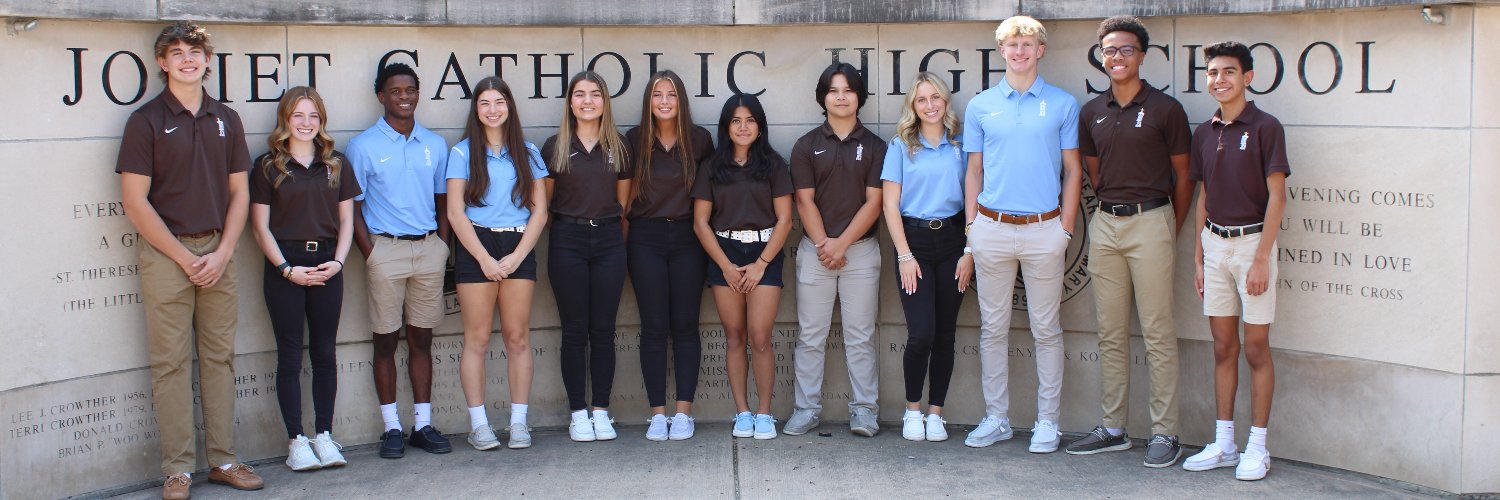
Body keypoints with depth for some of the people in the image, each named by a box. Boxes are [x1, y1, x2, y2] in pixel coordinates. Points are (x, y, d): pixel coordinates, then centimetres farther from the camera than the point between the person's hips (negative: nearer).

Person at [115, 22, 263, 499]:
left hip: (218, 252, 4)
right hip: (166, 254, -4)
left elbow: (239, 192, 11)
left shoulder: (226, 119, 10)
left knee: (219, 358, 7)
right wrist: (185, 257, -10)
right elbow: (134, 200, -7)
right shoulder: (146, 120, -3)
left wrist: (222, 253, -2)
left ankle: (223, 460, 15)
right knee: (171, 362, -1)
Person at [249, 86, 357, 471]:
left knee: (325, 353, 6)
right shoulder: (268, 166, 1)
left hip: (326, 264, 3)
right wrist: (287, 268, -11)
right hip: (284, 268, -3)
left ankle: (324, 434, 14)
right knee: (290, 355, 1)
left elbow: (346, 220, 10)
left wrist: (337, 261, -5)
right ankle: (296, 440, 6)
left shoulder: (336, 165, 10)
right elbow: (260, 226, -2)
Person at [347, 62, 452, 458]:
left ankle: (423, 424, 13)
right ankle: (391, 428, 8)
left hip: (429, 248, 3)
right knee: (386, 340, 1)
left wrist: (442, 247, 4)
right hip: (386, 249, -3)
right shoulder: (363, 146, 0)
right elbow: (353, 207, 0)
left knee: (421, 338, 7)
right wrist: (371, 255, -8)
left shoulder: (435, 145, 11)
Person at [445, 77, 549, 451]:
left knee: (518, 337, 1)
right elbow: (455, 212, -1)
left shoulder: (527, 153, 11)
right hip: (475, 249, -2)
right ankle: (478, 424, 2)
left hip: (519, 248, 2)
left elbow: (540, 210, 6)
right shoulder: (463, 153, 5)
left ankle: (519, 421, 6)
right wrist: (485, 258, -8)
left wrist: (516, 256, -5)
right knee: (477, 339, -2)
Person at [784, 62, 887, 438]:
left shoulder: (874, 146, 5)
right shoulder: (807, 146, 6)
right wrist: (824, 245, -9)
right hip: (815, 249, 1)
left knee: (860, 336, 2)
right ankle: (806, 408, 9)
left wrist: (841, 244, -9)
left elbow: (873, 202, -1)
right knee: (810, 336, 3)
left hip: (860, 249, 0)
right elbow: (805, 202, 1)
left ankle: (864, 409, 7)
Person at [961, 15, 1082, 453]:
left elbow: (1073, 172, 5)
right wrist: (971, 228, 5)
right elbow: (974, 172, 11)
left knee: (1046, 329, 4)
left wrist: (1066, 227, -1)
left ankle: (1047, 421, 12)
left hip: (1044, 229, -2)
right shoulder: (981, 106, 8)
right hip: (992, 228, 2)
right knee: (993, 328, 7)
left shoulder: (1062, 105, 3)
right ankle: (996, 417, 17)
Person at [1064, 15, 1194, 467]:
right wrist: (1113, 207, 12)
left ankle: (1165, 433, 2)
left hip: (1150, 222, -5)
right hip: (1105, 225, 5)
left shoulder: (1165, 109, -2)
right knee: (1110, 333, 9)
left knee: (1158, 334, -3)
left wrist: (1172, 231, 5)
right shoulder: (1092, 113, 10)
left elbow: (1183, 176, 3)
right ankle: (1113, 429, 16)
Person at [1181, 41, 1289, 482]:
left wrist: (1261, 258, -16)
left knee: (1256, 349, 0)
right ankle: (1223, 444, 16)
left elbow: (1276, 196, -10)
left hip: (1252, 241, -5)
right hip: (1215, 243, 6)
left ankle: (1257, 448, 8)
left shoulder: (1265, 127, -8)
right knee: (1223, 348, 10)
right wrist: (1198, 257, 12)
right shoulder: (1204, 134, 10)